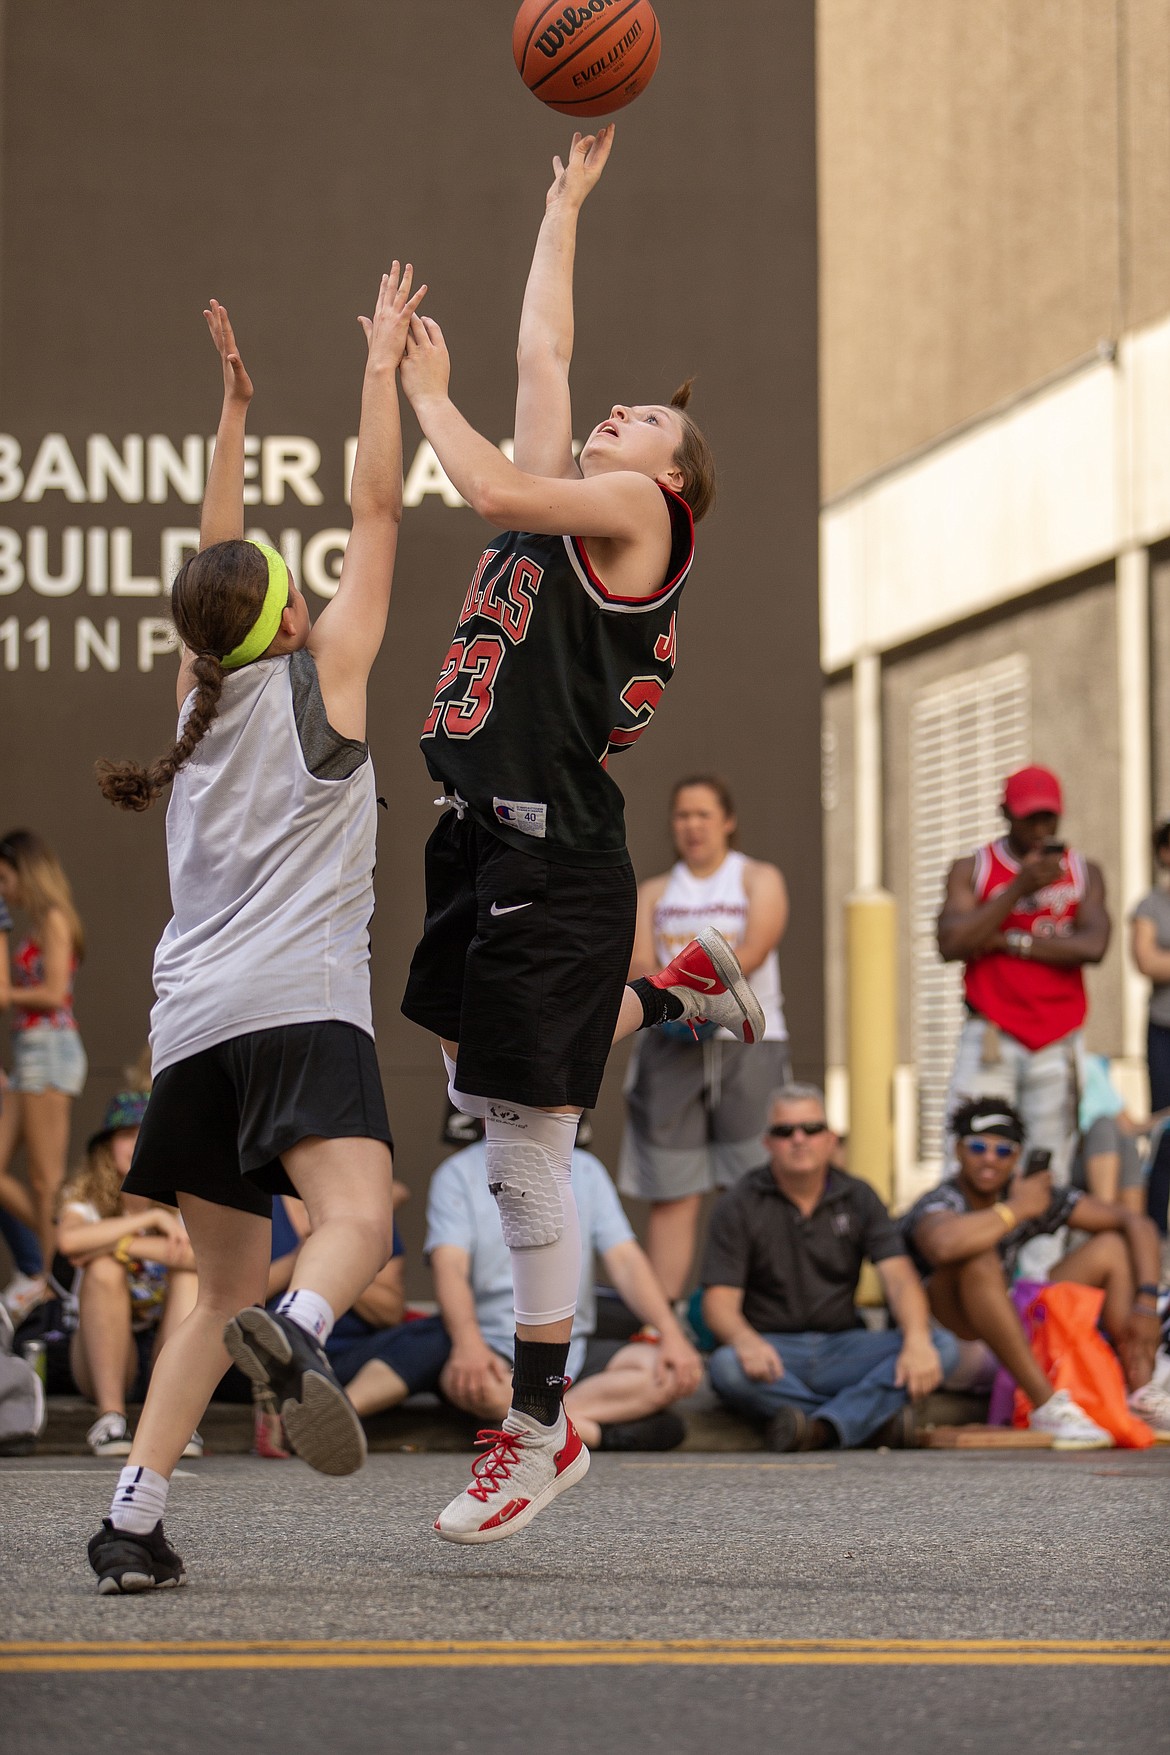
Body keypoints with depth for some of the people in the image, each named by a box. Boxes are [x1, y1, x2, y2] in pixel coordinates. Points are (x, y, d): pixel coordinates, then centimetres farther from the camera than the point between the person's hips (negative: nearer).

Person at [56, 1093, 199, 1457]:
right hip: (101, 1359, -1)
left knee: (188, 1270, -23)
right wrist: (150, 1218, -27)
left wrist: (121, 1244, -27)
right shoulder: (86, 1197, -5)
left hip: (171, 1356, 1)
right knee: (103, 1268, -25)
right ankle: (109, 1414, -31)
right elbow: (69, 1241, -31)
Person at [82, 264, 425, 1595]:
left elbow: (214, 563, 34)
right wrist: (382, 366, 16)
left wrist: (235, 406, 38)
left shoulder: (201, 688, 19)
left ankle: (133, 1515, 0)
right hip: (299, 1002, -6)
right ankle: (296, 1334, -56)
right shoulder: (317, 677, 6)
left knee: (222, 1287, 13)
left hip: (189, 1023, 6)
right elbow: (376, 511, 10)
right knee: (355, 1224, -23)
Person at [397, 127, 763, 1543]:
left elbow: (494, 489, -17)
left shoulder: (637, 511, -2)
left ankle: (544, 1427, 4)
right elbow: (540, 348, 26)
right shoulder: (564, 496, 19)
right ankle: (683, 995, 39)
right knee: (477, 1085, 23)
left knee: (524, 1144, -5)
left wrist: (425, 397, -1)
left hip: (557, 865, -9)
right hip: (483, 841, 9)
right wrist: (566, 200, 31)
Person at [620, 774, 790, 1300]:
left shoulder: (758, 879, 11)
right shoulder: (654, 893, 19)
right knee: (672, 1196, -4)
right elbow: (638, 968, 5)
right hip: (670, 1047, 2)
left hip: (748, 1045, -2)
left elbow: (754, 950, -7)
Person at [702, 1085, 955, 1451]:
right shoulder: (739, 1205, 0)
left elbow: (898, 1277, -6)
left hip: (842, 1349, 3)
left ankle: (824, 1427, -37)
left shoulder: (858, 1198, 7)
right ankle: (876, 1415, -31)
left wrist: (917, 1340, -28)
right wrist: (746, 1340, -34)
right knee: (727, 1367, -37)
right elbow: (719, 1302, -9)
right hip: (773, 1350, -3)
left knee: (941, 1348, -22)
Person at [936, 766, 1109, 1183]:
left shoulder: (1083, 873, 11)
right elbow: (951, 944, -9)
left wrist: (1010, 941, -9)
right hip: (992, 1035, -2)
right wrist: (1019, 889, -14)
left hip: (1057, 1042, 2)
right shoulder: (971, 870, 6)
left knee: (1049, 1171, -2)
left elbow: (1093, 945, -5)